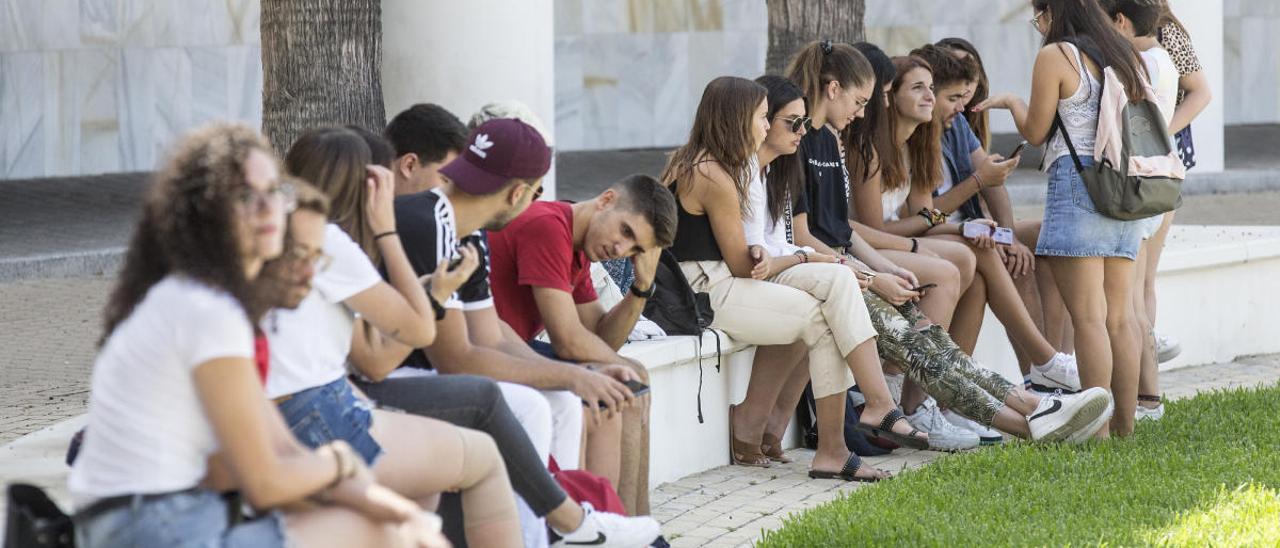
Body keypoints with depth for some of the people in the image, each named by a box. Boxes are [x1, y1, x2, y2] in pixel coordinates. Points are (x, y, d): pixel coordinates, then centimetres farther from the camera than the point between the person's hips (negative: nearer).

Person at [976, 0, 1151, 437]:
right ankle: (1125, 425, 8)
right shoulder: (1126, 57, 16)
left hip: (1077, 181, -7)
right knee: (1118, 317, 9)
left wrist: (1012, 102, 17)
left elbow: (1035, 133, -1)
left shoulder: (1056, 57, -4)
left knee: (1088, 316, -10)